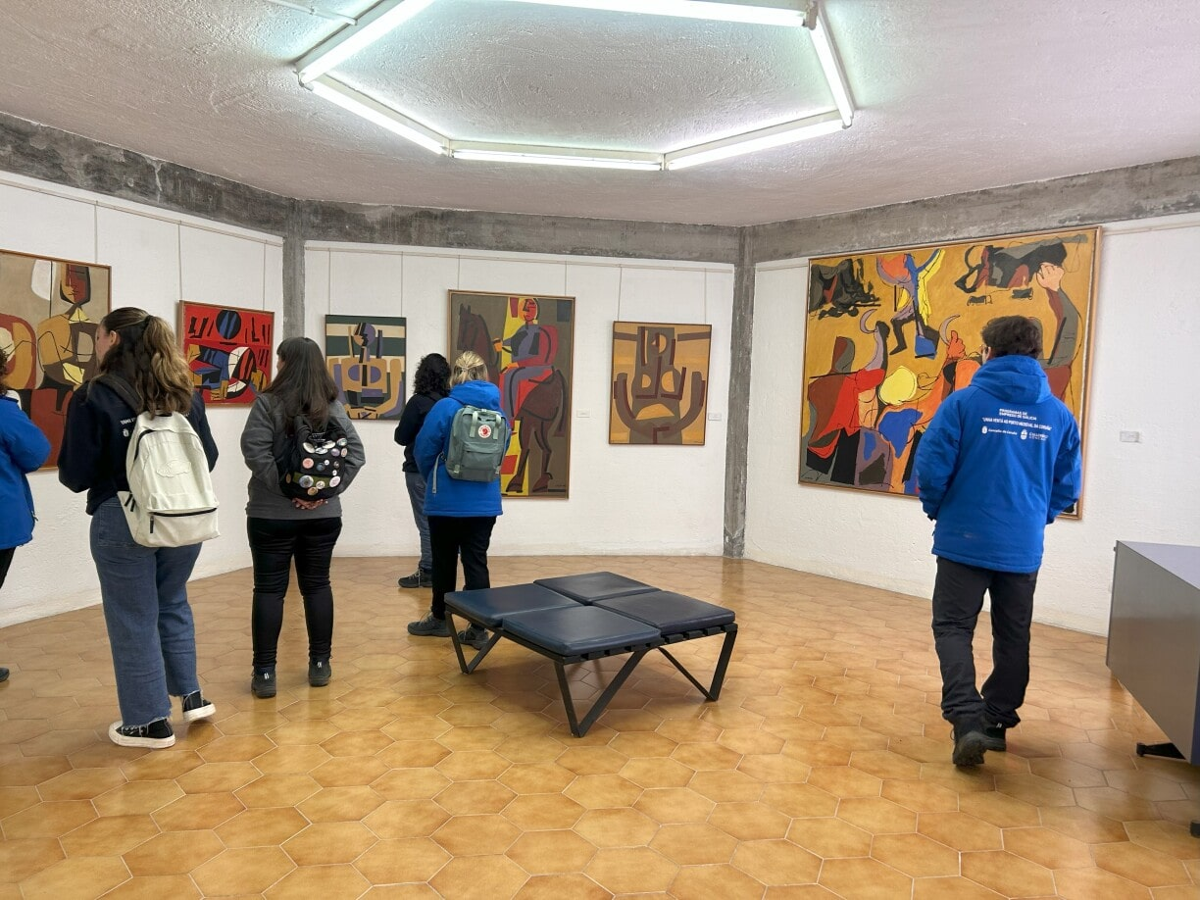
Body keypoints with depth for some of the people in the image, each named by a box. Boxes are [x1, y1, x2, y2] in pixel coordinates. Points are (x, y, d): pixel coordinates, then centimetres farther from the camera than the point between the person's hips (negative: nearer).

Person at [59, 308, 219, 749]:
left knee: (133, 619, 9)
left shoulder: (94, 397, -12)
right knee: (173, 602, 24)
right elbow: (208, 458, 7)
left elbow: (76, 475, -11)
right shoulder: (185, 394, 1)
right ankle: (192, 695, 26)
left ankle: (150, 722, 19)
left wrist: (112, 469, 10)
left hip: (122, 520, -4)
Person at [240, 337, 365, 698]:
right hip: (323, 514, 4)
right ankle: (320, 665, 18)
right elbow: (355, 454, -1)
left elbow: (255, 452, -18)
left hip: (272, 514, -3)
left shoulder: (268, 403, -7)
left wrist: (283, 488, -15)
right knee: (318, 585, 11)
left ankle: (264, 673, 7)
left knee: (269, 589, 4)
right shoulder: (334, 407, 5)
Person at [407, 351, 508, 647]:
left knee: (444, 561, 12)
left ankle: (440, 619, 27)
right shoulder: (498, 410, 1)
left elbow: (423, 451, -7)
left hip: (448, 501, -3)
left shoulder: (445, 407, -12)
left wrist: (432, 481, 12)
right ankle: (478, 629, 7)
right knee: (476, 562, 6)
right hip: (485, 501, 3)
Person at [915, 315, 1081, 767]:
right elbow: (1067, 487, 6)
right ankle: (998, 720, 27)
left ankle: (967, 719, -10)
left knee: (953, 627, 5)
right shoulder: (1059, 414, 2)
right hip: (1024, 547, 4)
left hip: (965, 540, -3)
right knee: (1013, 636, 17)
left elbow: (931, 467, -12)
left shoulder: (964, 402, -9)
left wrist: (937, 510, 7)